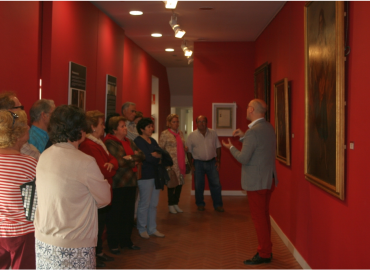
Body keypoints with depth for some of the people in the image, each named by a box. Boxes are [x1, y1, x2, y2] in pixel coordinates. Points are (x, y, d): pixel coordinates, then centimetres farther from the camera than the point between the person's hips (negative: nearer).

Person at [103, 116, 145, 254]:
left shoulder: (129, 142, 16)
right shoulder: (110, 143, -9)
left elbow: (141, 155, 7)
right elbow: (119, 162, -19)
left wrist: (131, 157, -12)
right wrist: (134, 161, -4)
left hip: (131, 182, 7)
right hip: (117, 184, -7)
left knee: (129, 213, 11)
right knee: (115, 215, 1)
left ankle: (126, 241, 23)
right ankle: (113, 243, 13)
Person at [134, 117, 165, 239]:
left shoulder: (153, 141, 16)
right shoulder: (138, 141, -9)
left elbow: (162, 154, 9)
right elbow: (147, 157, -19)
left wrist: (152, 155, -9)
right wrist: (157, 156, -3)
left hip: (155, 175, 8)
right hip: (145, 176, -8)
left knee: (154, 204, 11)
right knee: (144, 204, 0)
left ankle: (152, 228, 20)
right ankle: (142, 229, 14)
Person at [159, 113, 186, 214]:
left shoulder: (180, 133, 15)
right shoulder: (164, 134, -5)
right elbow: (161, 149, -6)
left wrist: (186, 148, 5)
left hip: (180, 163, 6)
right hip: (171, 163, -6)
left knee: (180, 183, 9)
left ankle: (176, 204, 23)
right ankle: (171, 205, 14)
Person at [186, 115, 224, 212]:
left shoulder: (213, 133, 2)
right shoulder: (192, 135, -3)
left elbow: (218, 147, 7)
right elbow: (189, 151, 0)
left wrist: (218, 161, 2)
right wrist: (191, 165, -2)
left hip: (211, 162, 1)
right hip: (198, 163, -1)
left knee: (216, 184, 2)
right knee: (199, 185, 6)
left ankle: (218, 205, 12)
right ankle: (200, 204, 22)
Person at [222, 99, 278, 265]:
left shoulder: (253, 132, -22)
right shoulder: (269, 128, 7)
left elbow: (243, 159, -20)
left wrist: (231, 148, -3)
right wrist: (244, 137, 13)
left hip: (256, 182, -9)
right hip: (269, 179, 9)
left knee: (259, 217, 2)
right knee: (264, 215, 19)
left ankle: (264, 254, 12)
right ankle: (265, 249, 30)